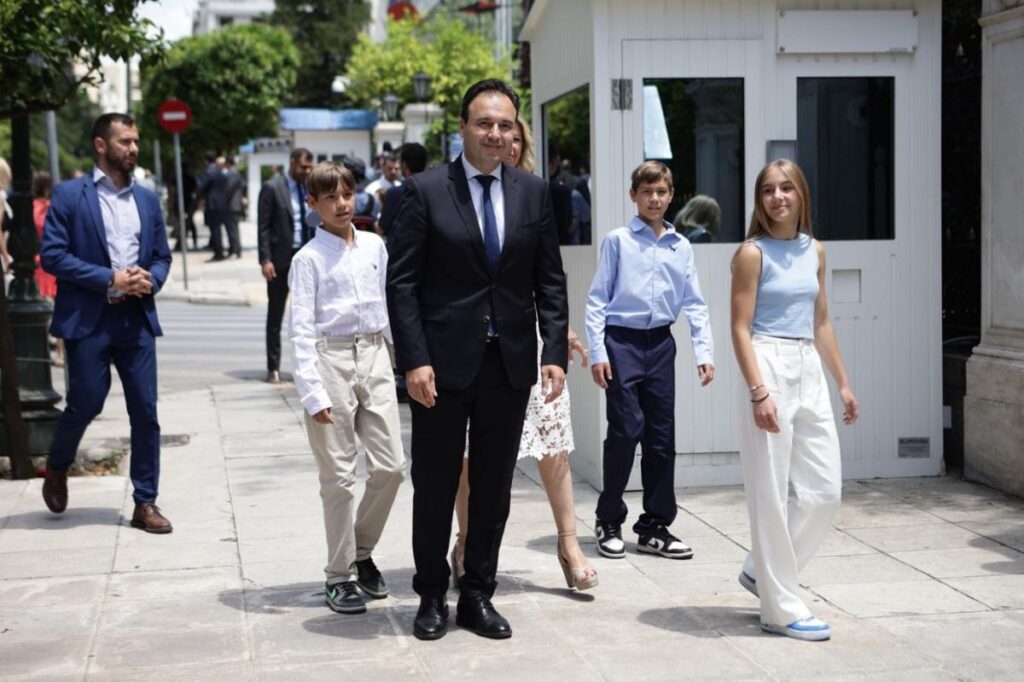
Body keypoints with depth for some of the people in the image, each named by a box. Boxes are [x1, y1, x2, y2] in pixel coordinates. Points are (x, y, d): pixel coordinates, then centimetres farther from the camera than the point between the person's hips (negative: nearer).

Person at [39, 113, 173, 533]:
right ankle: (57, 469, 32)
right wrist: (109, 279, -15)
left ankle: (145, 503, 10)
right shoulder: (70, 195, -2)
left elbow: (162, 257, 16)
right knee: (85, 404, 2)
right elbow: (52, 255, -8)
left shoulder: (147, 199, 13)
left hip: (137, 320, 4)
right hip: (88, 320, -4)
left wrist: (151, 280, -7)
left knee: (145, 412, 2)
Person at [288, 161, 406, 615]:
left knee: (391, 465, 3)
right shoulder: (309, 259, -5)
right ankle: (340, 576, 13)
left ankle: (361, 553, 25)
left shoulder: (375, 246, 10)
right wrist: (312, 393, -15)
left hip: (374, 356, 5)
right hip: (331, 360, -5)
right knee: (339, 476, 1)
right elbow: (301, 329, -8)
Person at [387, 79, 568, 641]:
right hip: (443, 362, -3)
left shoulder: (532, 193, 6)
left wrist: (554, 353, -2)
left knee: (494, 488, 11)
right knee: (434, 487, 7)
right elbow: (401, 283, -6)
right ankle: (432, 597, 22)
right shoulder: (425, 190, -4)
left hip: (510, 363, 3)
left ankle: (478, 595, 24)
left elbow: (549, 281, 7)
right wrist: (414, 361, -13)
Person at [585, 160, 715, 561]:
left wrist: (704, 351, 1)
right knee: (625, 431, -7)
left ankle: (654, 527, 16)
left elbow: (694, 303, 10)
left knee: (662, 436, 6)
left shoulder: (681, 246, 9)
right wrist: (597, 352, -8)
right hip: (622, 341, -4)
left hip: (660, 343, 4)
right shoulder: (618, 241, 0)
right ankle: (609, 522, 10)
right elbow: (597, 299, -1)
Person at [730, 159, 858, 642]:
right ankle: (781, 608, 8)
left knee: (825, 490, 6)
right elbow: (741, 329, -10)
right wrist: (759, 393, -18)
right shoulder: (752, 253, -5)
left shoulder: (814, 251, 12)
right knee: (771, 493, -1)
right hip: (769, 366, -7)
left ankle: (764, 570, 25)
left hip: (809, 371, 7)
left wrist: (843, 382, 16)